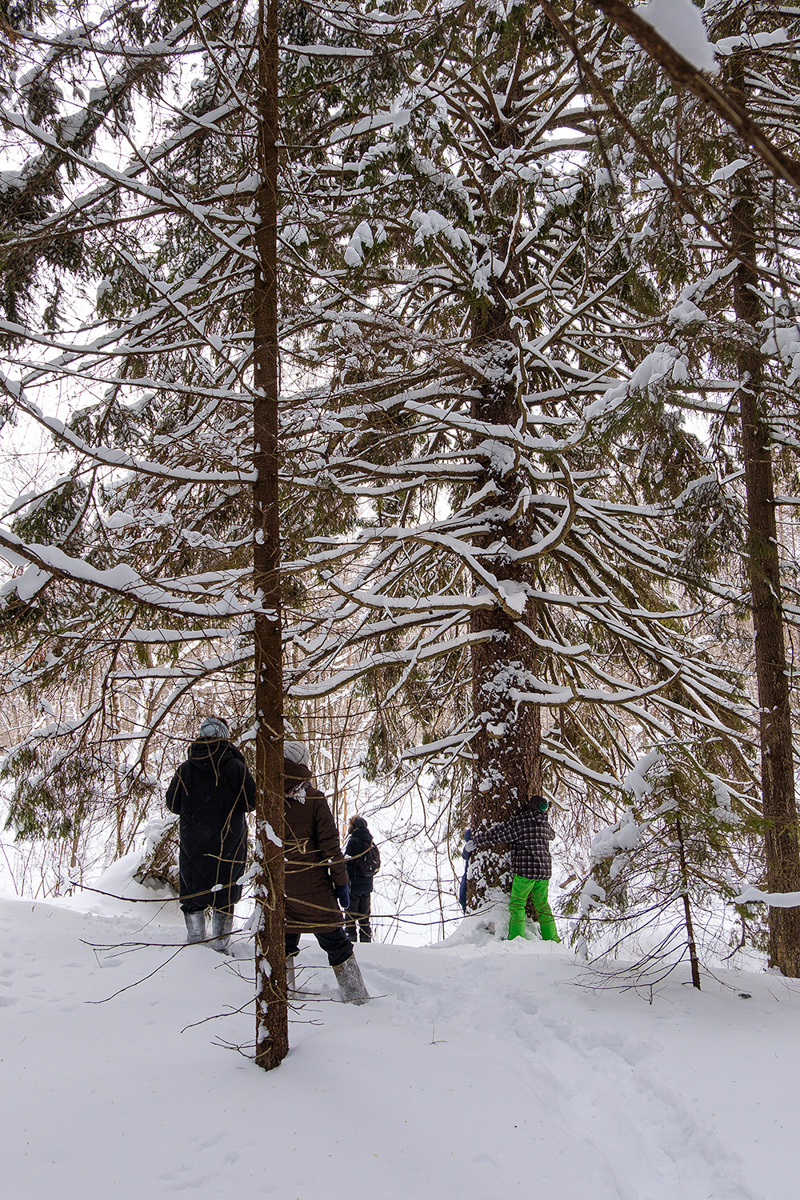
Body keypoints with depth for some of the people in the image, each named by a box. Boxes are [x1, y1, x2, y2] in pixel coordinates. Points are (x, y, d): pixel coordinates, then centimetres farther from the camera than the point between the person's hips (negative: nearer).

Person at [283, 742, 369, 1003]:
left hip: (279, 885, 3)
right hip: (313, 886, -3)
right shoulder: (314, 799, -11)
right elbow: (330, 845, -9)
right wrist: (341, 882, -2)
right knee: (334, 940, 5)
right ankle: (355, 994, 7)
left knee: (285, 938, 17)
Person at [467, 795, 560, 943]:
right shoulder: (546, 825, 11)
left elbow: (497, 834, -6)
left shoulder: (520, 821, -8)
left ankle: (516, 938, -10)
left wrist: (475, 841, 4)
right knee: (542, 907, 15)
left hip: (525, 870, -6)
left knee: (517, 904, 0)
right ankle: (552, 939, 14)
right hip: (544, 870, 6)